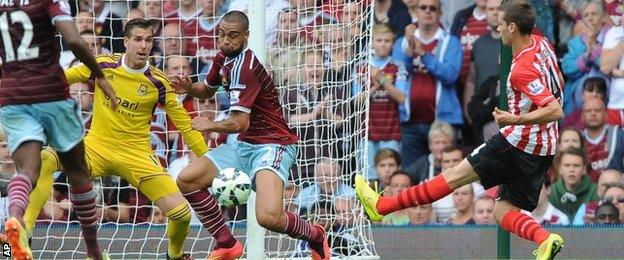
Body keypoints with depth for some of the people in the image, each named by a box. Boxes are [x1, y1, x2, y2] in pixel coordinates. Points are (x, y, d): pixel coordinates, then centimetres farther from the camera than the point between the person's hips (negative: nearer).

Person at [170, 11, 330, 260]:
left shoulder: (244, 68, -21)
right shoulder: (224, 58, 7)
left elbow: (239, 123, -24)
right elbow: (207, 89, 28)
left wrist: (209, 126, -4)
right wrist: (189, 88, 4)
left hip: (272, 144, -9)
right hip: (244, 144, 10)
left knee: (269, 217, -29)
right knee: (186, 180, 1)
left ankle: (315, 236, 4)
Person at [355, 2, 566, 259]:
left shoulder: (522, 70, -22)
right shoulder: (541, 44, 5)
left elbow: (556, 111, -30)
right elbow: (558, 85, 24)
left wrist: (516, 119, -31)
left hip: (519, 141, -9)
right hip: (543, 150, 9)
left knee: (457, 175, -2)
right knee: (503, 211, 9)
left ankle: (382, 206, 3)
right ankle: (545, 239, -17)